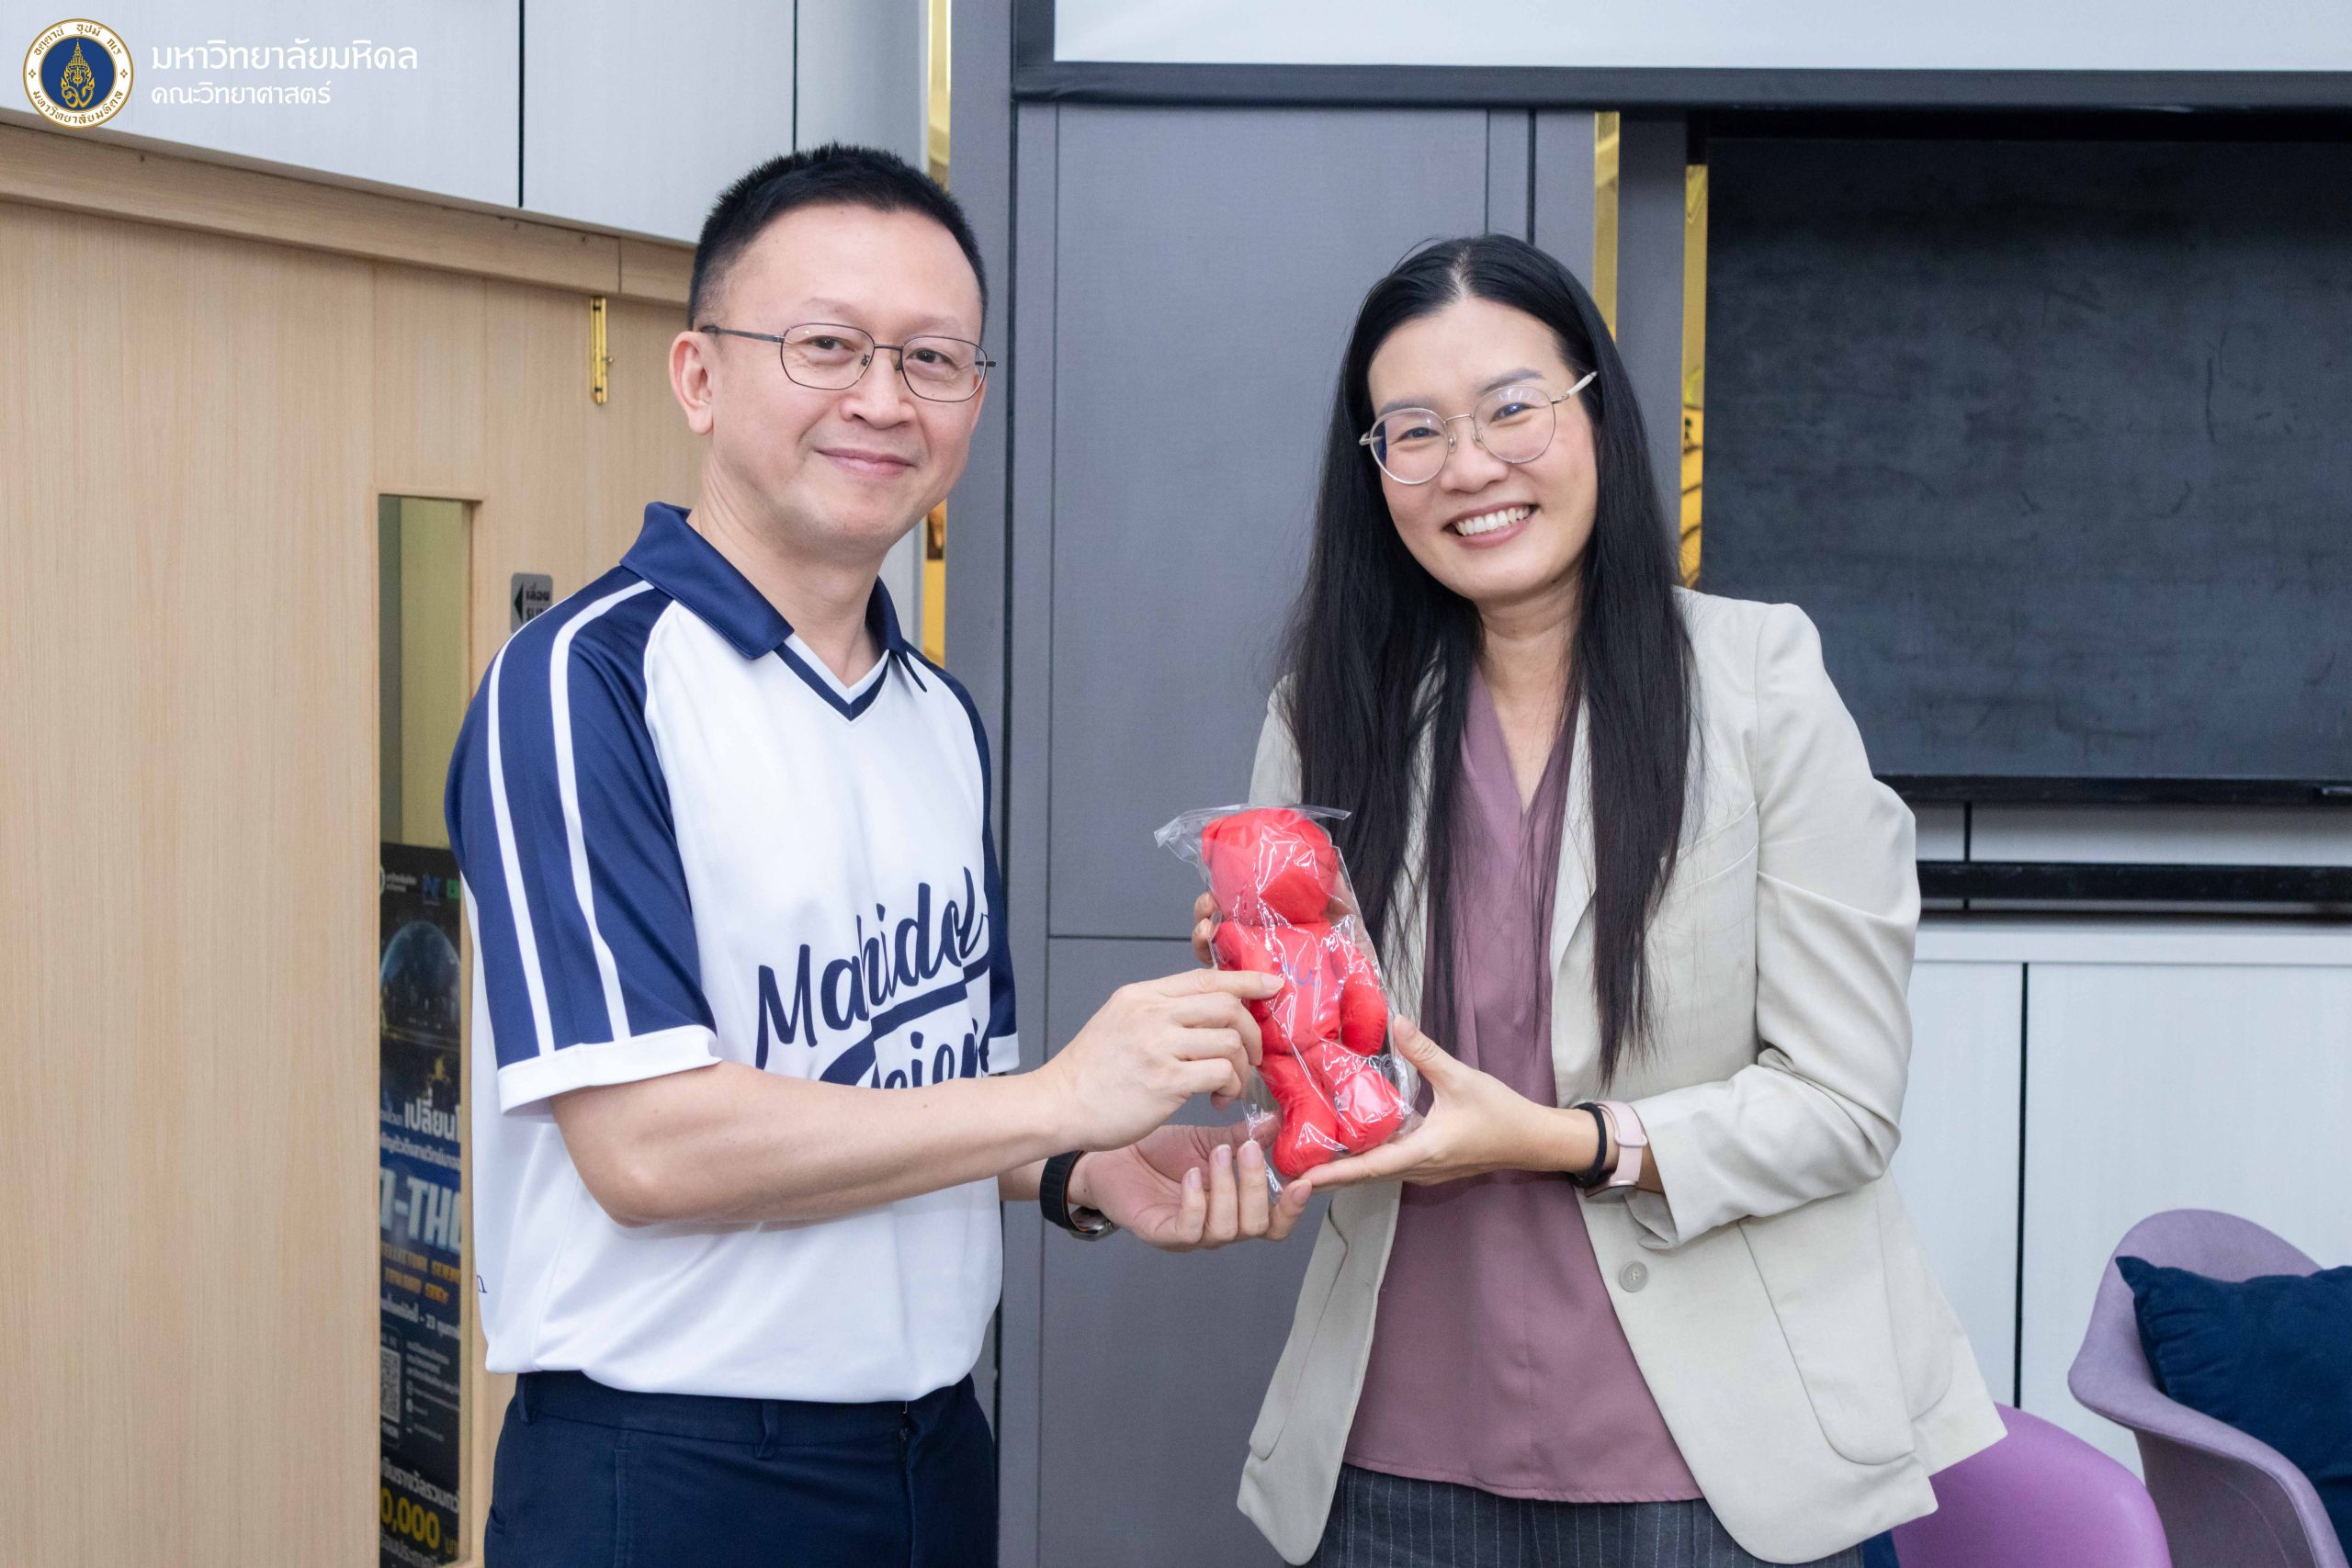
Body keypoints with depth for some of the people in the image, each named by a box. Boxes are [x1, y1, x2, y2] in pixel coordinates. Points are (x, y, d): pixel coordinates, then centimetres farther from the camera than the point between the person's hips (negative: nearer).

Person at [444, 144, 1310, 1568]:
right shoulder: (588, 682, -14)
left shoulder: (944, 718, 10)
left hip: (934, 1449, 7)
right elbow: (644, 1144, -21)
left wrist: (1088, 1177, -4)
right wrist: (1063, 1098, -17)